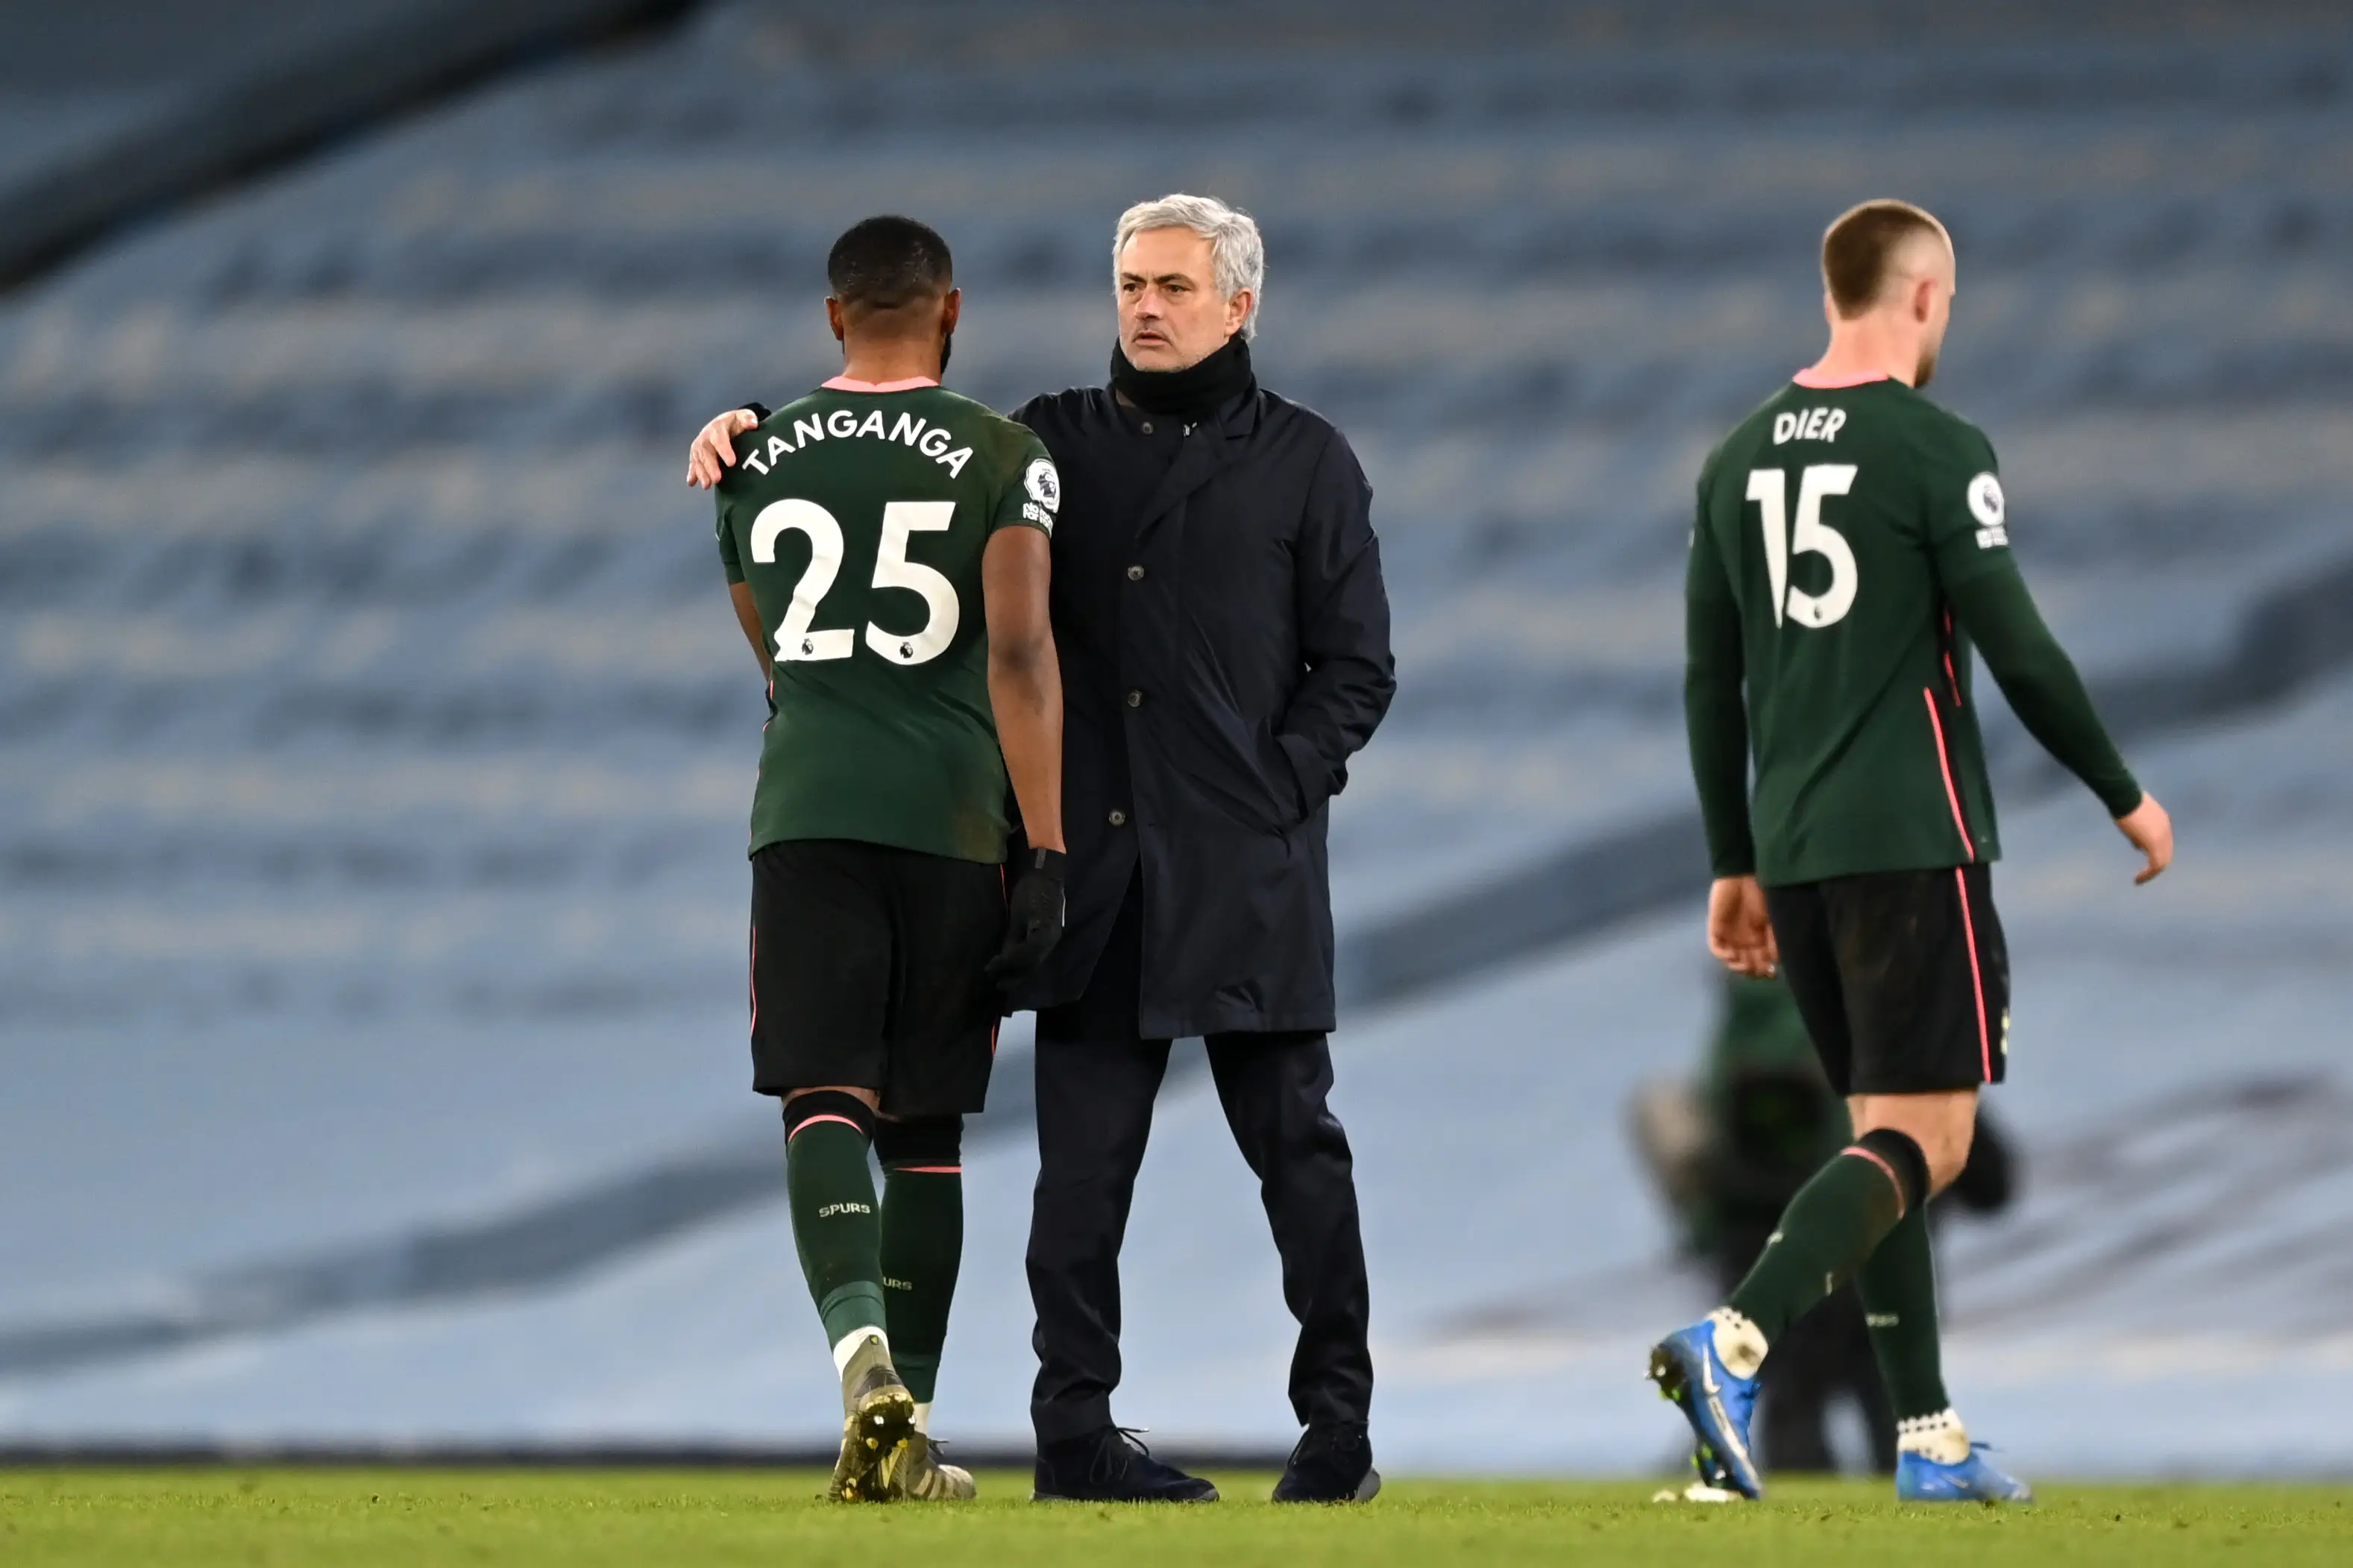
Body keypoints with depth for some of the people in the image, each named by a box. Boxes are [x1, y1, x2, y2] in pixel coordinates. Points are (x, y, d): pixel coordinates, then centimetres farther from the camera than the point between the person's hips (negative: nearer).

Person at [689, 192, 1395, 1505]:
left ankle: (1340, 1425, 5)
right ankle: (1075, 1428, 3)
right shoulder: (1058, 442, 13)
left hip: (1247, 865, -2)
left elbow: (1357, 669, 5)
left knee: (1296, 1143, 0)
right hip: (1097, 864, 2)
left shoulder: (1304, 461, 6)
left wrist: (1280, 790, -8)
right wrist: (750, 429, 0)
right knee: (1084, 1160, 0)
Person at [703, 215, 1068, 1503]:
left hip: (805, 815, 1)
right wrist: (1047, 855, -13)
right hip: (952, 817, -1)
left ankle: (864, 1349, -33)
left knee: (824, 1103, -7)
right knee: (923, 1126, 9)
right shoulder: (1001, 458, -1)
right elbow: (1020, 655, -12)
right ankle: (909, 1432, 11)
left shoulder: (758, 462, 10)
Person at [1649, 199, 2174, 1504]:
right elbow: (2019, 652, -11)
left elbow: (1709, 683, 13)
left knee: (1887, 1133, 14)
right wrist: (2126, 797, 2)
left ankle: (1928, 1438, 13)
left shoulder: (1741, 459, 11)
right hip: (1914, 841, -7)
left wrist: (1734, 866, 20)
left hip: (1793, 849, 7)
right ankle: (1733, 1343, -27)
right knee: (1923, 1140, -7)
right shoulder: (1935, 451, -9)